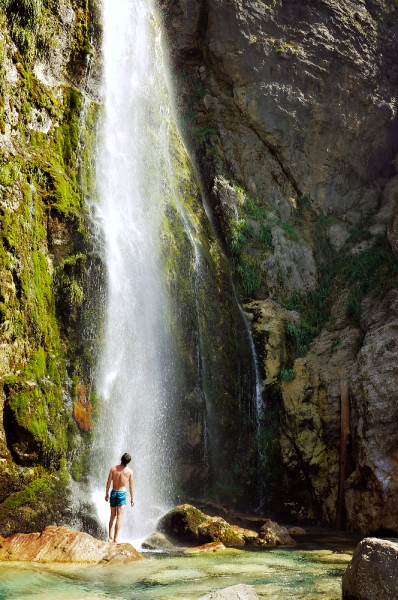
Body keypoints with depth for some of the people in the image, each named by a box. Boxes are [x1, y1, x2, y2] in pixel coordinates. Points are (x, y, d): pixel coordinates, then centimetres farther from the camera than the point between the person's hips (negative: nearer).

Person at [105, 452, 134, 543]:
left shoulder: (113, 469, -2)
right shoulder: (129, 471, -6)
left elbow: (108, 482, 1)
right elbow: (131, 486, -1)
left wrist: (106, 493, 13)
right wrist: (132, 498, 8)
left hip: (113, 492, 3)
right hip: (122, 493, -3)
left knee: (112, 516, 14)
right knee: (119, 517, -1)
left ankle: (111, 537, 13)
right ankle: (115, 539, -4)